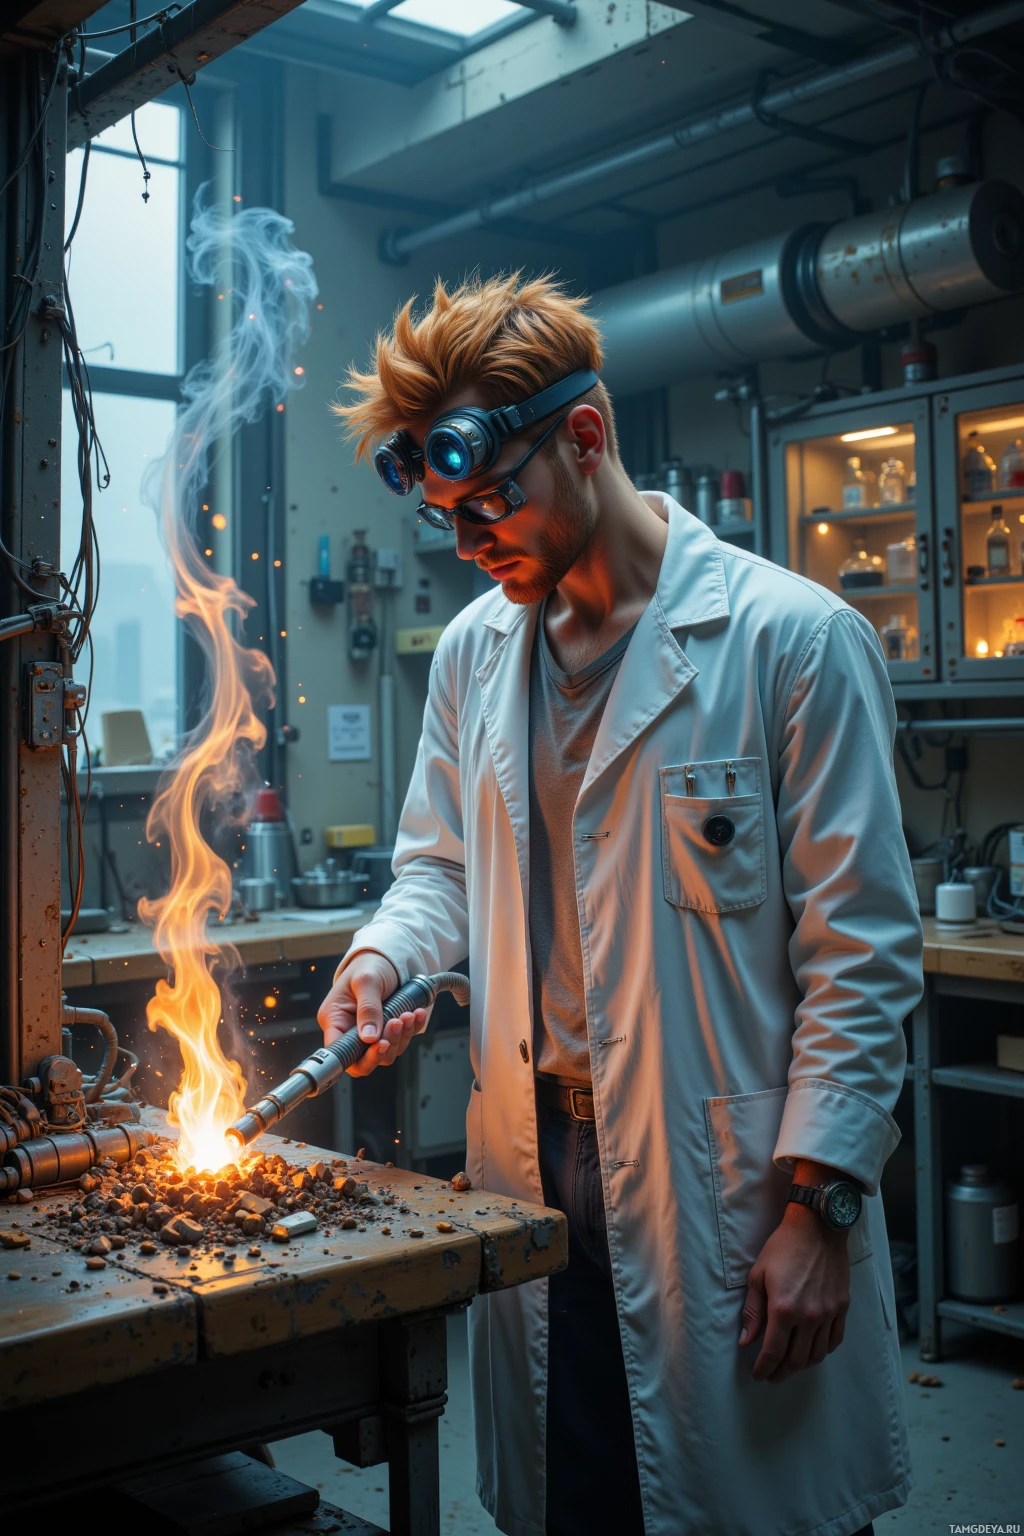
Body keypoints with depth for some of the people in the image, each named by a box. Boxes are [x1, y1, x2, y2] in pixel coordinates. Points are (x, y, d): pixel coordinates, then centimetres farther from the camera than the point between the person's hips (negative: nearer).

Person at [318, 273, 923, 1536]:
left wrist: (818, 1206, -12)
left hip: (729, 1195, -4)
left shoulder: (793, 638, -10)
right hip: (532, 1179, 5)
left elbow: (861, 950, -9)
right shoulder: (472, 648, 7)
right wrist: (386, 954, -3)